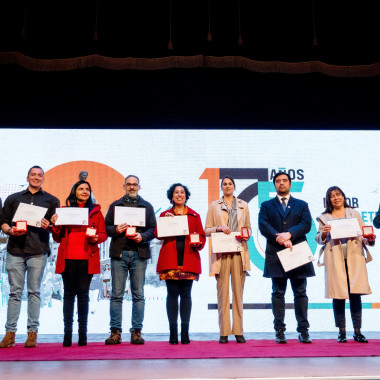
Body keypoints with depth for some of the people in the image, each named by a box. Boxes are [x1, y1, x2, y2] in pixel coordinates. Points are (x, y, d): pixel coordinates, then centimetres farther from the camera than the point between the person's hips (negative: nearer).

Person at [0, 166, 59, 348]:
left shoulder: (51, 200, 15)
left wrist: (49, 227, -10)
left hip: (38, 251, -1)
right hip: (15, 250, 1)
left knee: (34, 292, 0)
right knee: (15, 292, 1)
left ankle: (32, 333, 5)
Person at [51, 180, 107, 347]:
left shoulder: (96, 211, 13)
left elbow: (103, 234, 10)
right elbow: (58, 238, 13)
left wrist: (96, 237, -11)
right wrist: (55, 225, -6)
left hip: (87, 258, 0)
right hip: (68, 257, 1)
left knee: (83, 293, -1)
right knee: (69, 293, 0)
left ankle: (82, 333, 4)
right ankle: (67, 332, 4)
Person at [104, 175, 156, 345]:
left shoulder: (147, 206, 14)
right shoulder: (115, 205, 16)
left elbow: (153, 229, 7)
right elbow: (106, 226, 10)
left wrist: (142, 237, -11)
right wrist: (115, 230, -10)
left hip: (139, 253, 0)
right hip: (119, 253, 0)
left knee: (138, 295, 1)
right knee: (116, 294, -1)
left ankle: (136, 331, 7)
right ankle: (115, 332, 5)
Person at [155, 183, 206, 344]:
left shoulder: (194, 216, 14)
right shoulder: (165, 214, 13)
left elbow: (202, 235, 12)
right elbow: (157, 234, 3)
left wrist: (198, 243, -8)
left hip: (188, 260, 0)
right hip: (170, 260, 0)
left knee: (186, 294, 0)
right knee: (172, 294, -2)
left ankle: (185, 332, 7)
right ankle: (173, 332, 3)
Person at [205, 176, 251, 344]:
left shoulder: (243, 205, 16)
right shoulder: (214, 206, 11)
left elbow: (248, 227, 20)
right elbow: (206, 230, 8)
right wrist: (219, 228, -9)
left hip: (239, 251, 1)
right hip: (221, 252, -1)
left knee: (238, 291, 0)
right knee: (222, 291, -3)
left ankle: (238, 331, 6)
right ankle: (224, 332, 3)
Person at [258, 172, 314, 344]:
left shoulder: (302, 205, 14)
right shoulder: (266, 206, 12)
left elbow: (306, 224, -1)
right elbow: (263, 226, -3)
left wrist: (289, 234, -16)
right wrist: (280, 238, -16)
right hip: (276, 254, 0)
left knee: (300, 293, 2)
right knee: (278, 293, 2)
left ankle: (303, 330, 7)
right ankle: (279, 330, 6)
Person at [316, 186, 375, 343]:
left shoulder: (354, 213, 15)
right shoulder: (324, 217, 11)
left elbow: (363, 234, 12)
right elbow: (319, 239, 10)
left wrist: (369, 239, -9)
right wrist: (323, 233, -10)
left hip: (354, 258, 1)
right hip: (334, 259, -1)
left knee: (355, 294, -2)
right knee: (338, 295, 0)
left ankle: (357, 332, 7)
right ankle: (342, 332, 10)